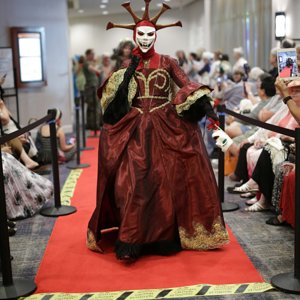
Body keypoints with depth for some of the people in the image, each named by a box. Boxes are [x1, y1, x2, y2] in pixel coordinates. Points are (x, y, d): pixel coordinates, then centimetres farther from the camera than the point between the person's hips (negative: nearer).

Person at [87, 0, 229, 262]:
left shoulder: (167, 62, 5)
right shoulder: (129, 66, 9)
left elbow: (187, 86, -2)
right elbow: (118, 100, 3)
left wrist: (206, 106, -17)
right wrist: (128, 73, -7)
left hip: (166, 128, -1)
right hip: (135, 131, 1)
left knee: (167, 181, 0)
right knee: (133, 183, -6)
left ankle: (166, 236, 15)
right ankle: (132, 240, 2)